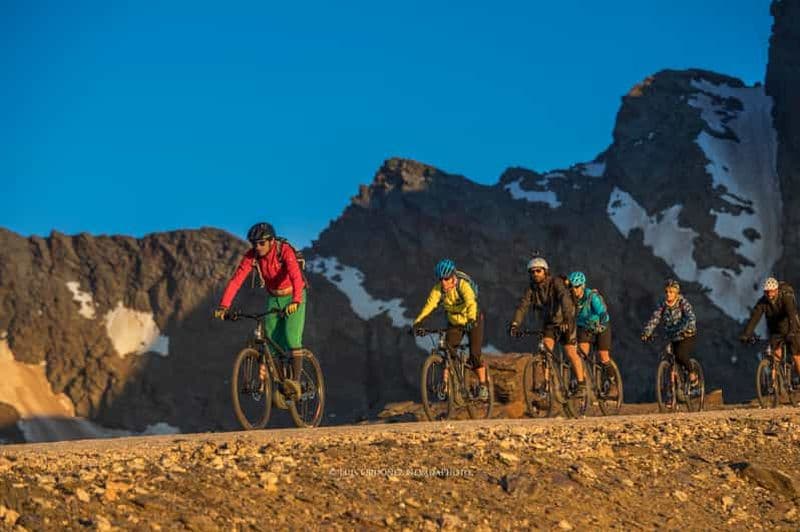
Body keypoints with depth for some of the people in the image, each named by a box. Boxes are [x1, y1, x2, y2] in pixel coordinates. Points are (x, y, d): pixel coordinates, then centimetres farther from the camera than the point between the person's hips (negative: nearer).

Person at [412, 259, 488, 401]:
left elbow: (471, 302, -45)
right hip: (454, 323, 4)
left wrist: (471, 320, -62)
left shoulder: (463, 285, -30)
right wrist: (417, 322, -43)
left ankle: (483, 386, 2)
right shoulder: (438, 288, -18)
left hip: (472, 321, -4)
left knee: (475, 354, -11)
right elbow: (429, 305, -28)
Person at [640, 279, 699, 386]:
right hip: (673, 338, 5)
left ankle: (692, 373, -4)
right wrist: (647, 332, -28)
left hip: (687, 336, -5)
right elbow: (654, 318, -12)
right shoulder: (662, 304, -3)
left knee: (680, 354, -28)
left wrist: (687, 329, -49)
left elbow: (691, 318, -29)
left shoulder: (683, 303, -14)